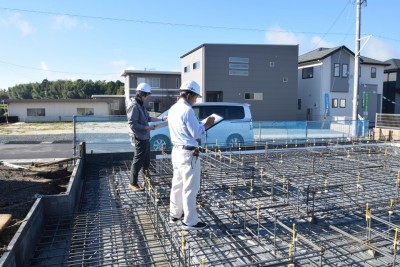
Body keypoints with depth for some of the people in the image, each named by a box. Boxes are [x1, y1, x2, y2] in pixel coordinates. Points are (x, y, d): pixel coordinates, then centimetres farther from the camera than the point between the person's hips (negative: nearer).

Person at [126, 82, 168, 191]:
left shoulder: (141, 105, 12)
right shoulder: (134, 106, -18)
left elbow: (148, 118, 18)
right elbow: (133, 124, -23)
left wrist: (161, 119, 13)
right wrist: (147, 127, -20)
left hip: (145, 137, 10)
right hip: (139, 138, -10)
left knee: (146, 160, 19)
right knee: (138, 161, 0)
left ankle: (148, 179, 33)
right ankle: (133, 183, 12)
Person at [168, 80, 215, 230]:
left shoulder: (173, 109, 11)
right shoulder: (187, 110, -18)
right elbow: (196, 133, -17)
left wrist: (200, 125, 14)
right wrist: (206, 125, -2)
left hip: (177, 150, 10)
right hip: (188, 154, -9)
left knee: (177, 185, 18)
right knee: (190, 188, 0)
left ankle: (175, 215, 30)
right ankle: (190, 222, 10)